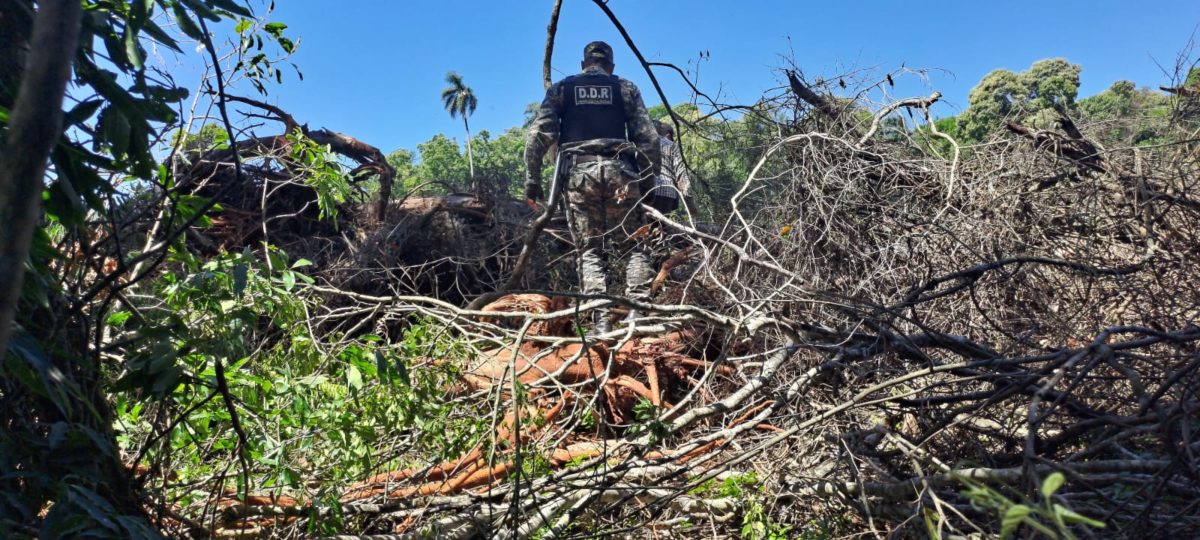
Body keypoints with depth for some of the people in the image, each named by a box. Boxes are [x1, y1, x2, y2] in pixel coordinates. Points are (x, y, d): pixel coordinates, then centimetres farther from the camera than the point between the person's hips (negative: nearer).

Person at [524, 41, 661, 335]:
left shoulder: (561, 88, 18)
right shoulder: (626, 88, 18)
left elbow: (539, 134, 5)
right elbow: (648, 138, 8)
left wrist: (532, 179, 6)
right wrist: (648, 182, 10)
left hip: (578, 171, 0)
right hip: (619, 170, 0)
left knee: (591, 250, 3)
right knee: (633, 246, 6)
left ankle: (600, 323, -6)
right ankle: (639, 311, -8)